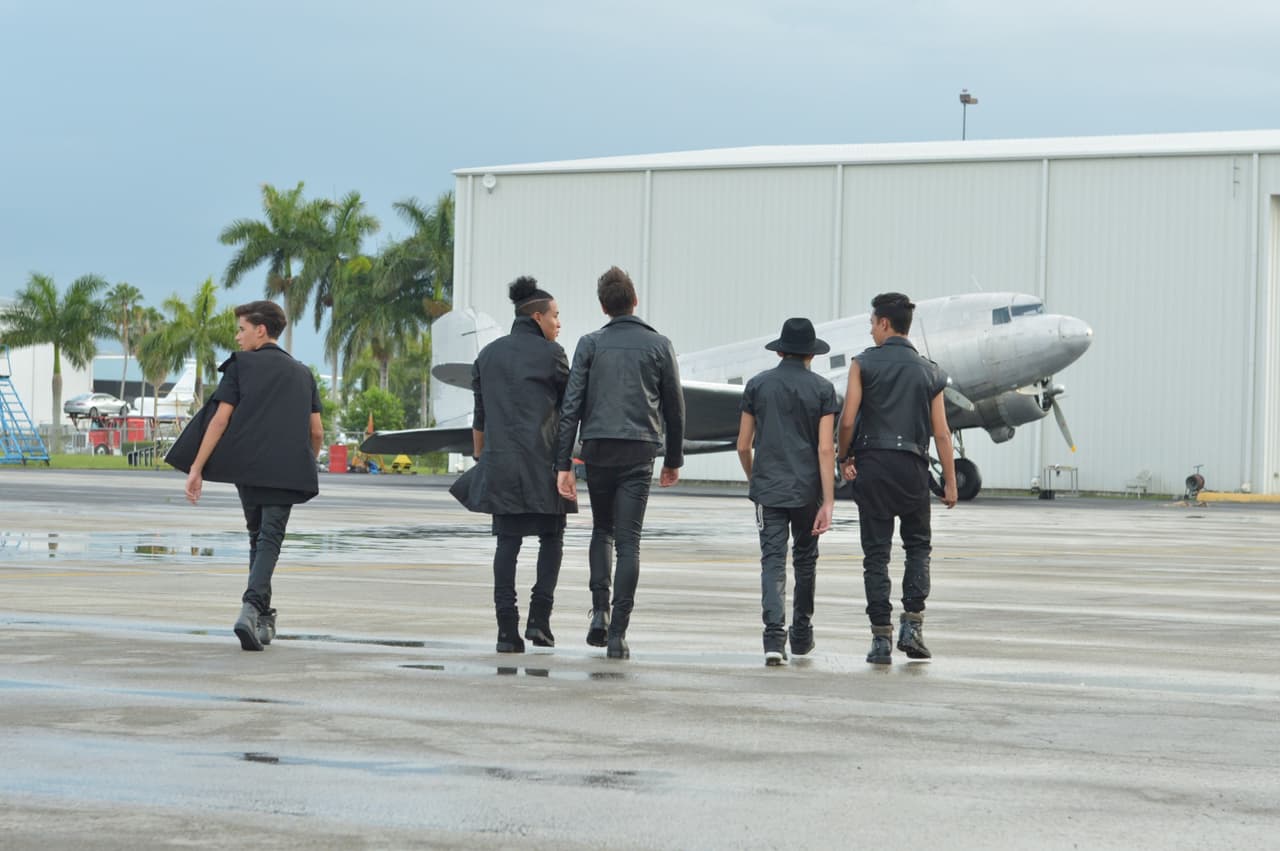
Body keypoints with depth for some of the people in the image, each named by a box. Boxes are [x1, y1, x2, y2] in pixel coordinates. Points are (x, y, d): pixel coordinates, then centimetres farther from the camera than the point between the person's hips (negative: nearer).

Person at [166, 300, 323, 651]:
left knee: (257, 537, 15)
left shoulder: (241, 364, 5)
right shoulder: (302, 373, 15)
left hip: (245, 465, 0)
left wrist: (196, 467, -5)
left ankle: (263, 618, 19)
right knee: (270, 540, -2)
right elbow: (316, 431, 11)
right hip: (286, 472, 1)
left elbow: (221, 418, -4)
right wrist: (307, 467, 28)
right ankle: (252, 608, -24)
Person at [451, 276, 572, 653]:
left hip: (499, 463, 4)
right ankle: (539, 619, -1)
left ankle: (507, 630, -2)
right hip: (542, 462, -4)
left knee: (507, 541, 5)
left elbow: (480, 417, 13)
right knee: (551, 537, 10)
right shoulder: (551, 354, -3)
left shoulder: (488, 354, 12)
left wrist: (481, 461, 18)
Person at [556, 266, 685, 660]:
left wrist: (564, 464, -2)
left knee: (602, 530, 19)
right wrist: (674, 460, 16)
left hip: (597, 449, 1)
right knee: (628, 541, 0)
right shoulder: (658, 346, 3)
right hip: (639, 452, -1)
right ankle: (617, 633, -6)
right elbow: (674, 407, 6)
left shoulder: (590, 344, 2)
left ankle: (599, 612, 4)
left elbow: (571, 406, -3)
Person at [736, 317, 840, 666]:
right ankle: (801, 634, 28)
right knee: (805, 559, 17)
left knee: (773, 560, -3)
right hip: (807, 490, 0)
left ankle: (774, 637, -20)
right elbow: (825, 449, -10)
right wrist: (828, 502, -10)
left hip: (769, 488, 0)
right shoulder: (822, 389, -3)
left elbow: (743, 445, 4)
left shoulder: (758, 385, 2)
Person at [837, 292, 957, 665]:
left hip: (872, 466, -2)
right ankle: (912, 624, 2)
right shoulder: (929, 371, 8)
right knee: (918, 546, 17)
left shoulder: (864, 364, 0)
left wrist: (843, 458, 8)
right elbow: (941, 432, 4)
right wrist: (950, 482, 8)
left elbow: (848, 420, -8)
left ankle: (881, 638, 0)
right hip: (912, 467, 2)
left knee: (876, 554, 3)